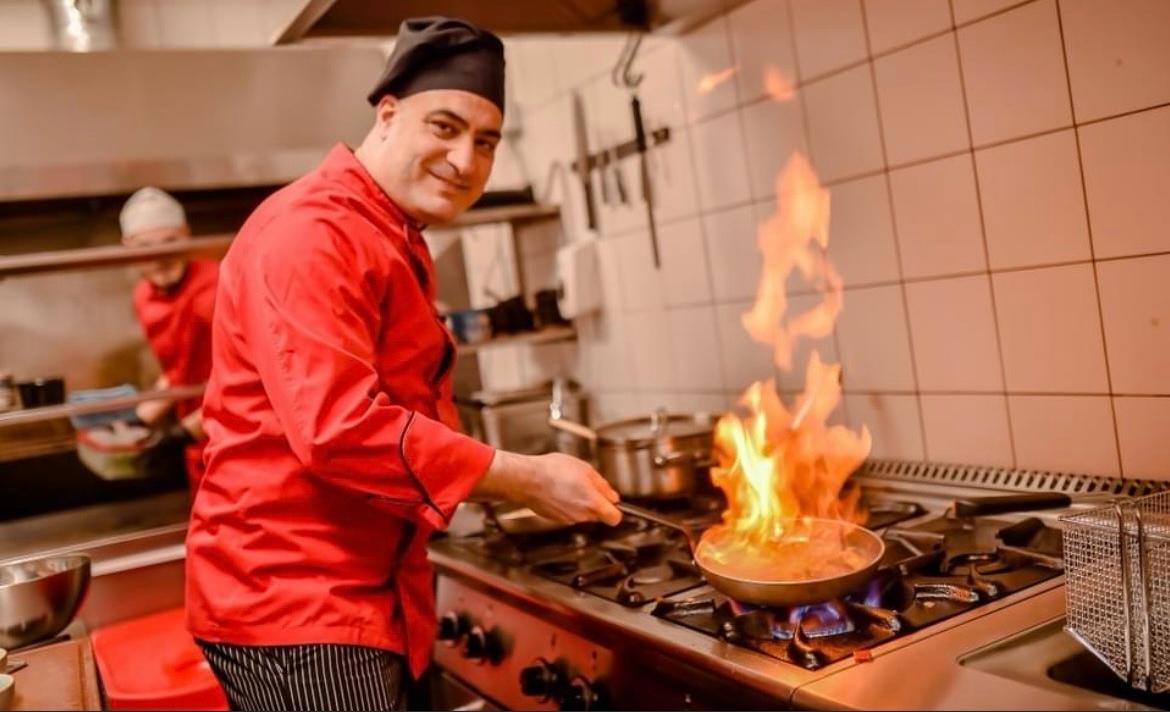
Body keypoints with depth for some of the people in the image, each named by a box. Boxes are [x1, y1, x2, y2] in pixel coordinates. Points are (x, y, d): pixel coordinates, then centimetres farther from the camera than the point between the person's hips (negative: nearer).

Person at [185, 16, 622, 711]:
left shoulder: (400, 244, 14)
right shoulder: (311, 235, -19)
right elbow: (338, 428, -29)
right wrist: (529, 478, -24)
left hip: (366, 593, 10)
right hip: (289, 599, -9)